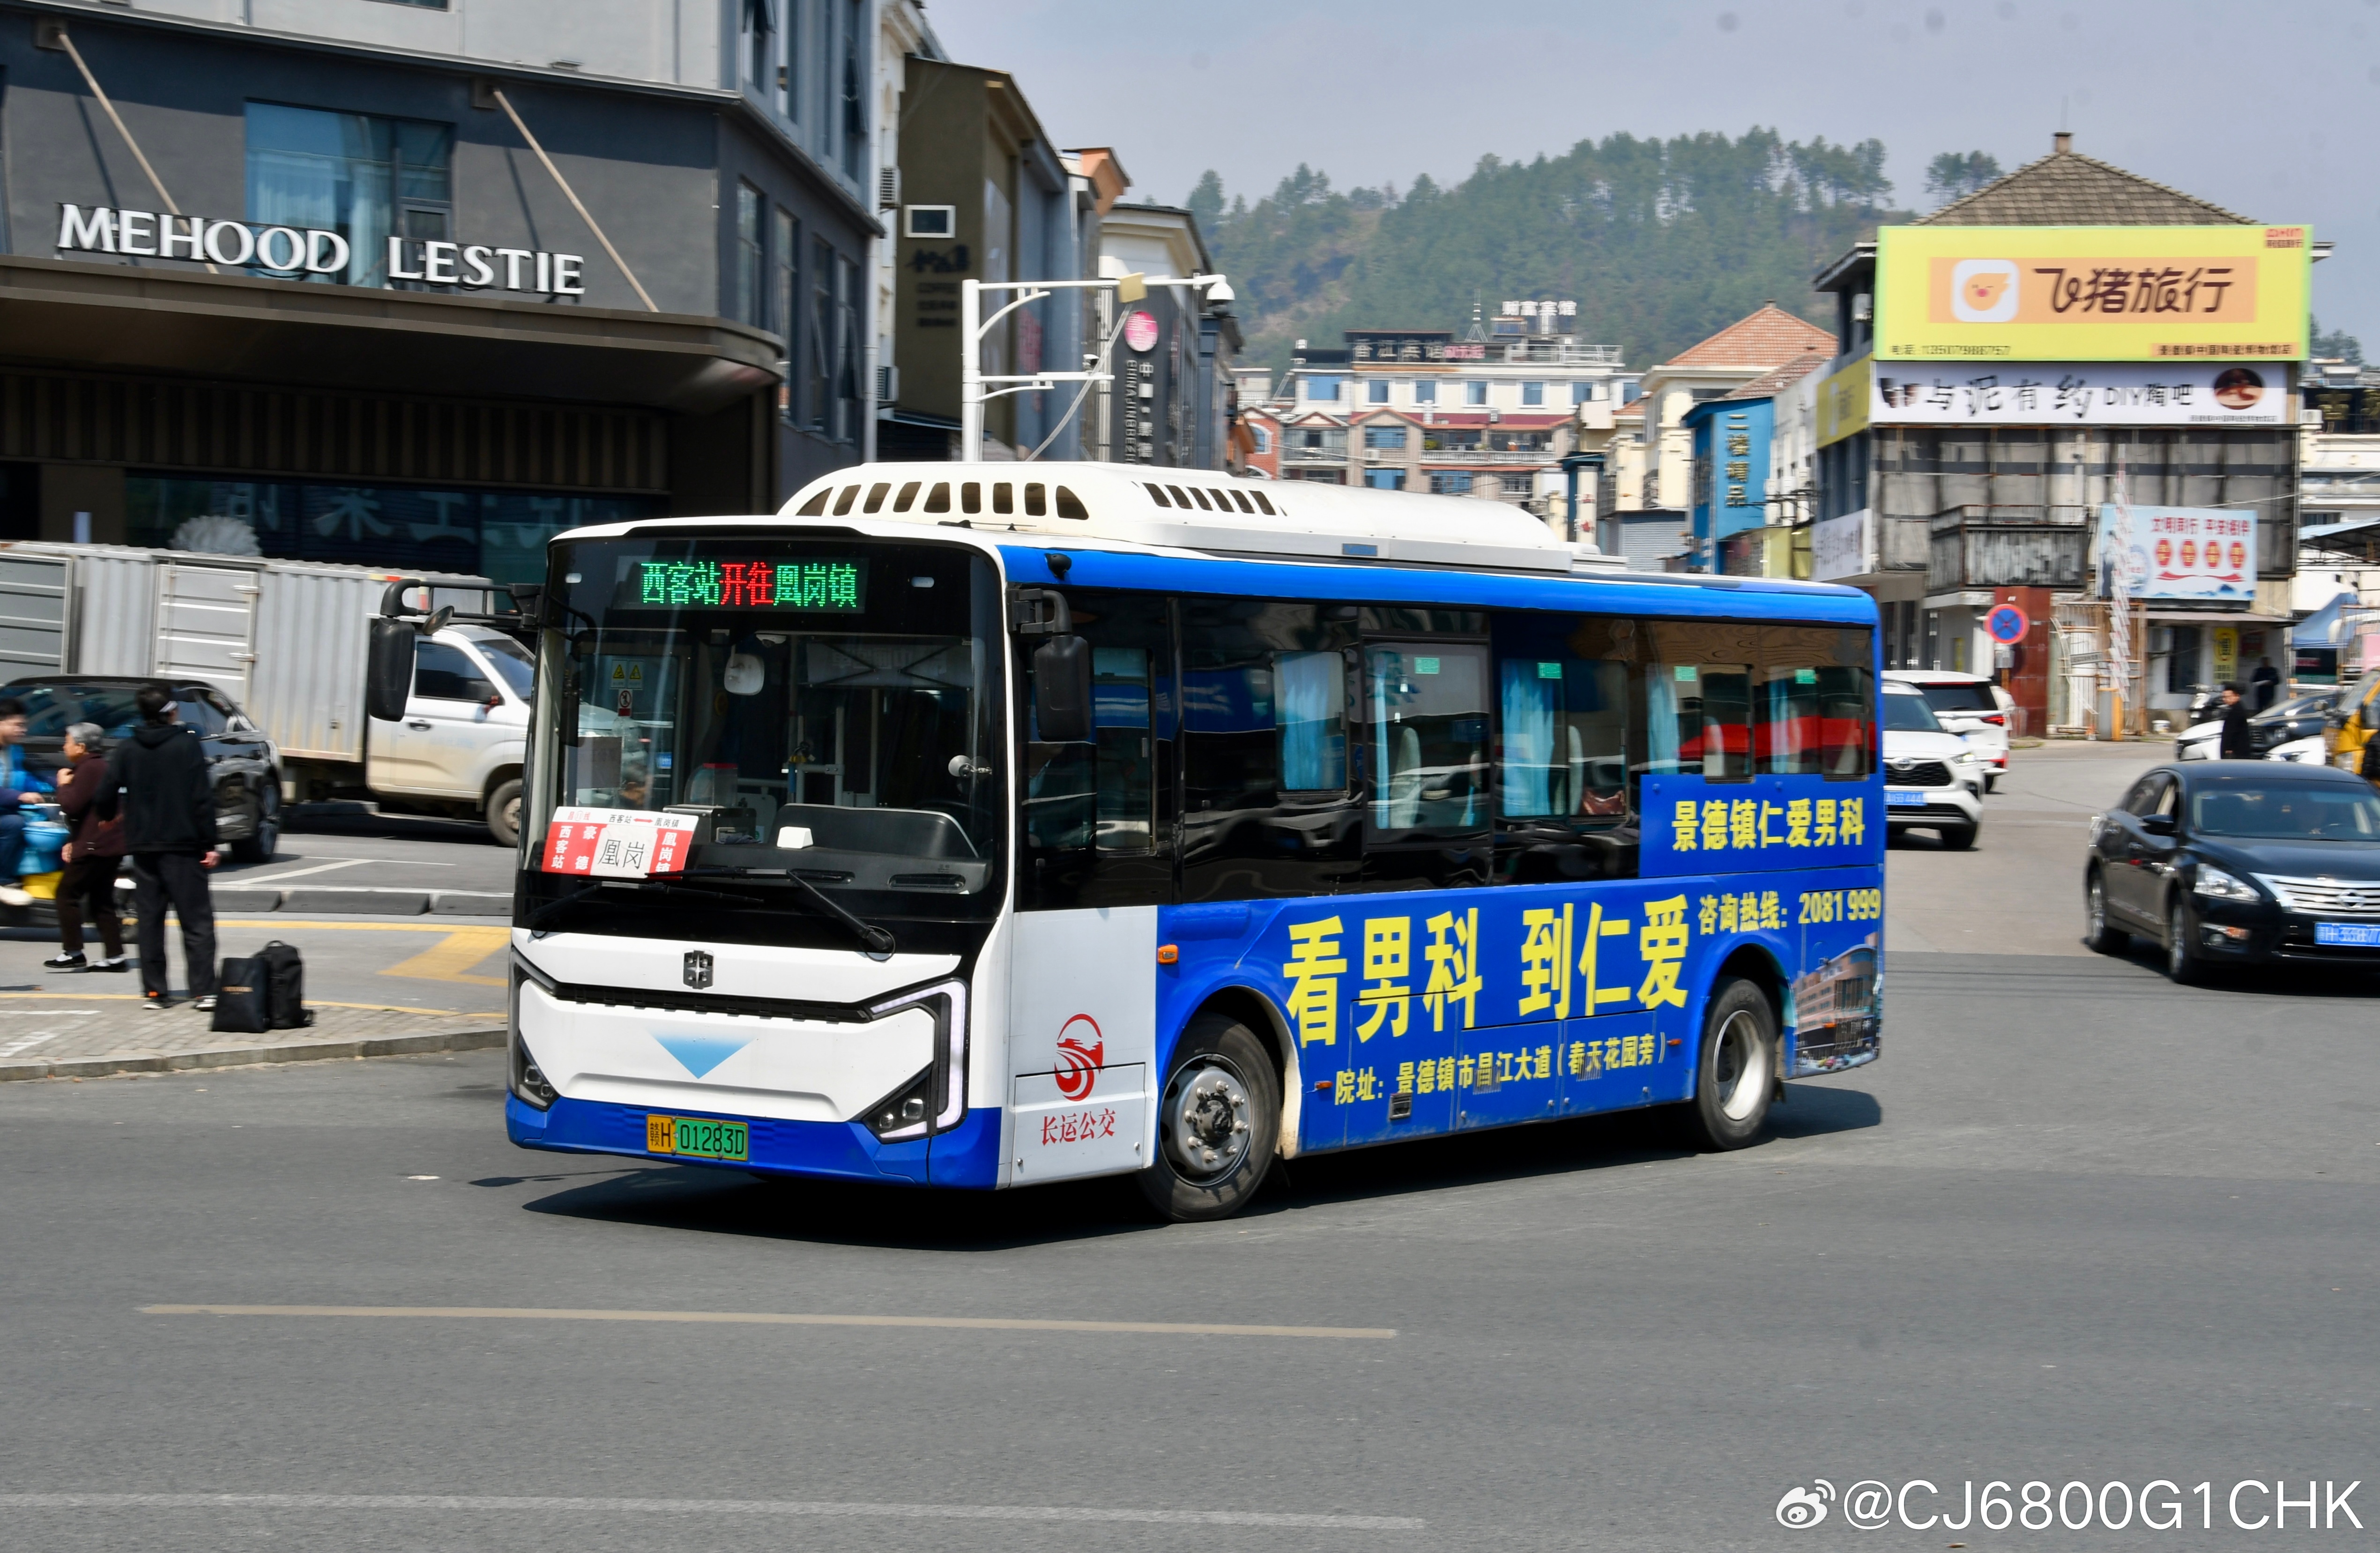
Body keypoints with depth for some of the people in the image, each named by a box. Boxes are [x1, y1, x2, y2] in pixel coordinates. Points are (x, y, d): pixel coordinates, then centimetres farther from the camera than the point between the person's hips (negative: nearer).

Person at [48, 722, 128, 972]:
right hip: (112, 845, 10)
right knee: (101, 901, 11)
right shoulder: (103, 766, 19)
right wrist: (75, 842, 20)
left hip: (95, 846, -10)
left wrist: (64, 785, -2)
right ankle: (115, 956, 7)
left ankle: (72, 953, -3)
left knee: (67, 893, -3)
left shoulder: (89, 768, -13)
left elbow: (72, 806, -20)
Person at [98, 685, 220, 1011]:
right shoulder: (187, 745, -7)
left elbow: (107, 797, 4)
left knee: (150, 922, 9)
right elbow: (202, 798, -10)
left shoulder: (127, 750, 2)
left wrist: (108, 816, 27)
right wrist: (209, 843, -6)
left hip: (142, 846, 3)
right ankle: (204, 990, -8)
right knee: (196, 920, -1)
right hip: (182, 845, -3)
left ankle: (154, 991, 7)